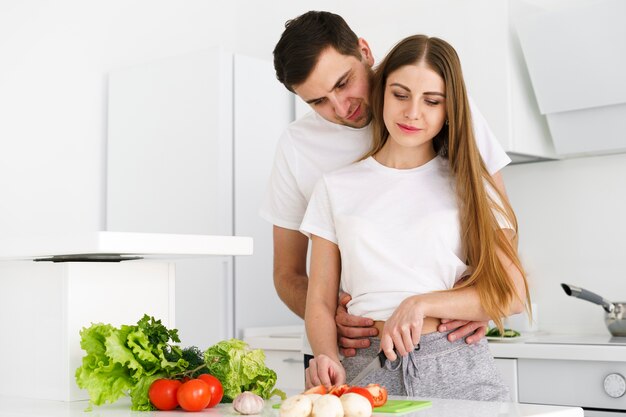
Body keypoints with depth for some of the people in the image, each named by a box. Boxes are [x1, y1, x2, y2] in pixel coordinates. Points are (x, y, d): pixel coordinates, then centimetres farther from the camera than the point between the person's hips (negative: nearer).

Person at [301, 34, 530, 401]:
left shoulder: (469, 184, 11)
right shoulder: (336, 188, 12)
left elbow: (512, 294, 3)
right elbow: (320, 302, 9)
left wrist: (423, 304, -9)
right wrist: (329, 359, -10)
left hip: (459, 372, 0)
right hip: (367, 372, 1)